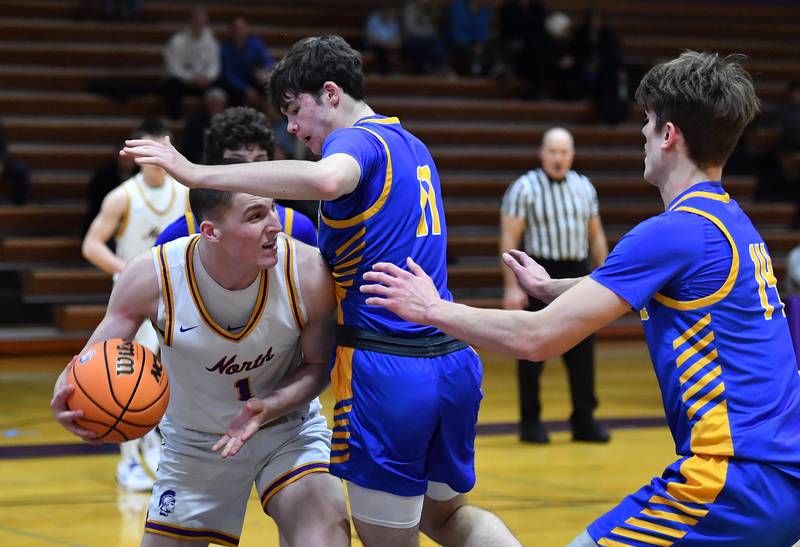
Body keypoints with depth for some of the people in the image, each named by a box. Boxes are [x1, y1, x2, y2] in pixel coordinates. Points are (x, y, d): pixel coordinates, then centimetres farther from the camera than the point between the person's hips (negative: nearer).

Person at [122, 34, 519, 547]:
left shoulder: (357, 140, -9)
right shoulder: (412, 146, 18)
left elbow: (324, 179, -34)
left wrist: (198, 173, -33)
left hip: (386, 371, -8)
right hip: (455, 363, 8)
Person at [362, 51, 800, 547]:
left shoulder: (675, 232, -12)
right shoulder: (733, 222, 14)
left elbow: (535, 338, -12)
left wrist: (431, 309, 1)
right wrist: (550, 288, 43)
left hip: (739, 481, -9)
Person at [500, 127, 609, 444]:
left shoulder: (584, 187, 10)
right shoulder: (525, 188, -6)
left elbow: (596, 235, 16)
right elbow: (509, 239, -8)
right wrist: (511, 286, -13)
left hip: (577, 275, 4)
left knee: (582, 350, 3)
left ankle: (584, 420, 11)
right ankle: (530, 421, 10)